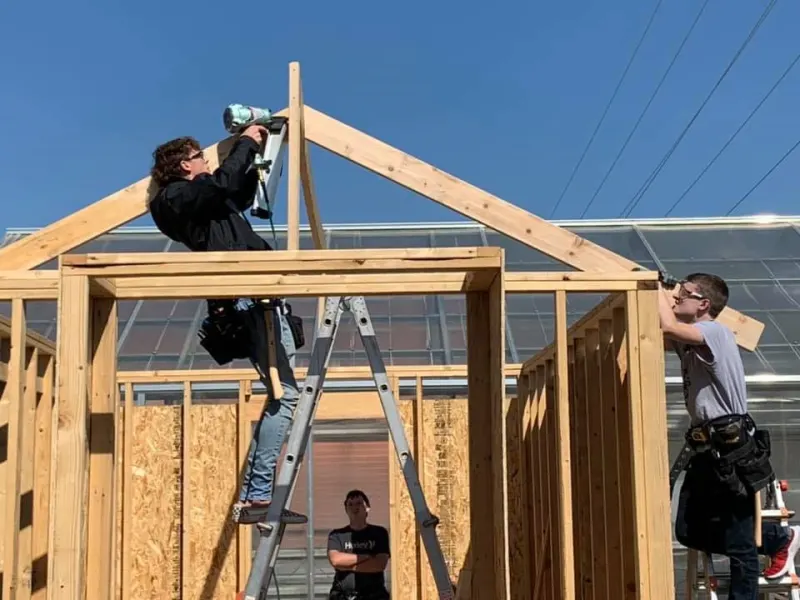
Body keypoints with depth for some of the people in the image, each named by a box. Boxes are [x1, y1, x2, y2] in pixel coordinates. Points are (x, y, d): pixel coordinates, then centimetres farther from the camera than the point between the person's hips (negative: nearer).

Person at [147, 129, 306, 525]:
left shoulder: (201, 200, 27)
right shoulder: (180, 196, -1)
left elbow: (246, 191, 42)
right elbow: (225, 181, -19)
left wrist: (264, 151, 35)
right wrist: (246, 143, -4)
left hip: (249, 301, 10)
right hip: (251, 298, -10)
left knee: (280, 396, 10)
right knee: (286, 395, -15)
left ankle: (248, 498, 8)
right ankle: (259, 496, -17)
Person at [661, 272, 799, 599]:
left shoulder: (716, 332, -14)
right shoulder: (688, 342, 13)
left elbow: (668, 328, -29)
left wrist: (658, 288, -14)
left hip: (733, 452, -9)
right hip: (706, 451, 9)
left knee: (738, 545, -2)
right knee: (689, 531, 13)